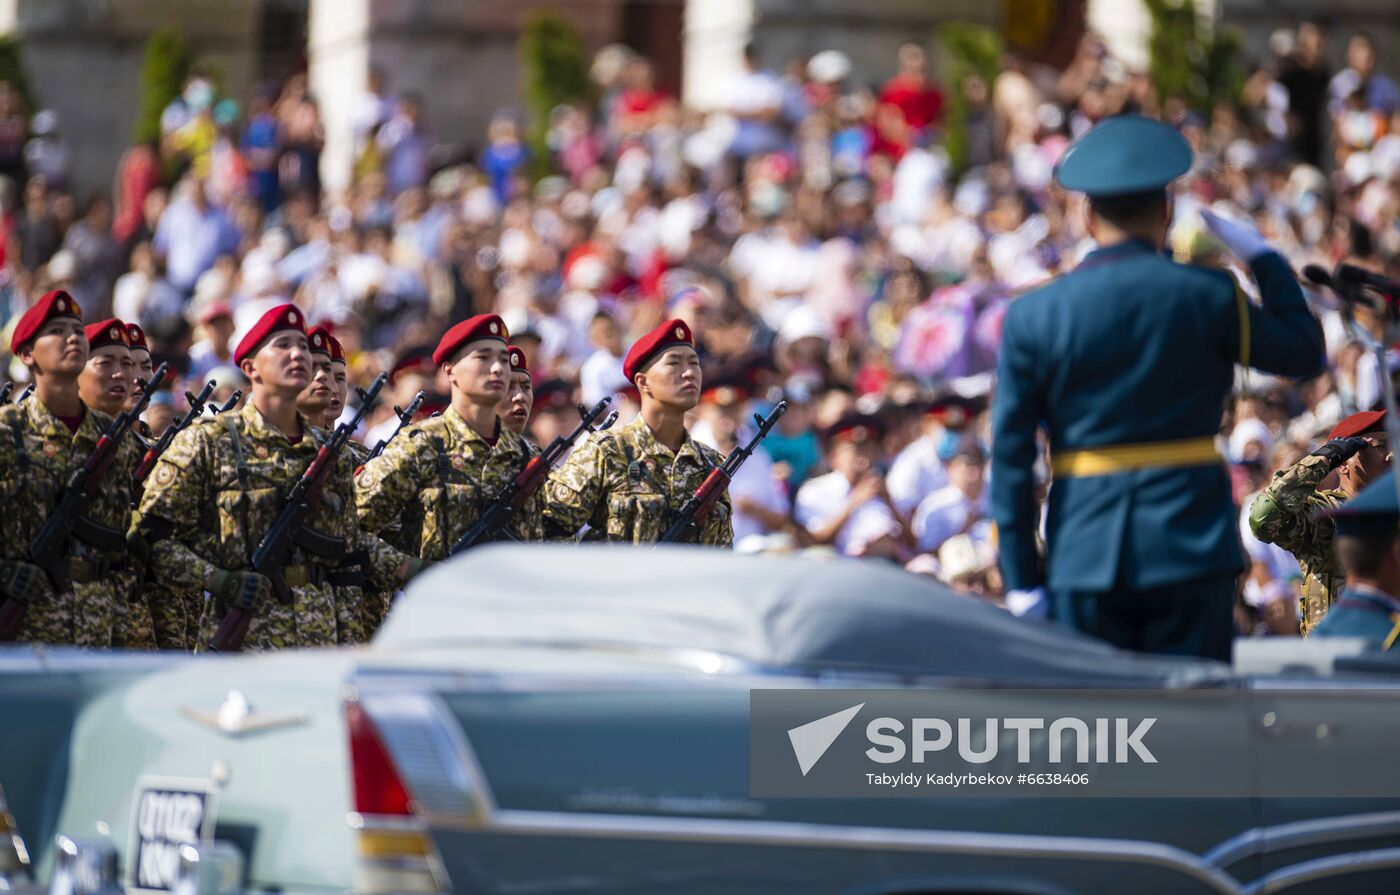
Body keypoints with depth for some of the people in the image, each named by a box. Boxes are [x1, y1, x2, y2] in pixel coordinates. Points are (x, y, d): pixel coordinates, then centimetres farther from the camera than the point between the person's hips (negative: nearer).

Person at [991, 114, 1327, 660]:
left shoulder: (1031, 317, 0)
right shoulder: (1206, 296, -4)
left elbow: (1010, 456, -1)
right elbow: (1305, 353, 10)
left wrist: (1021, 579, 3)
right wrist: (1261, 257, 19)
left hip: (1084, 552, 1)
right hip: (1190, 549, -1)